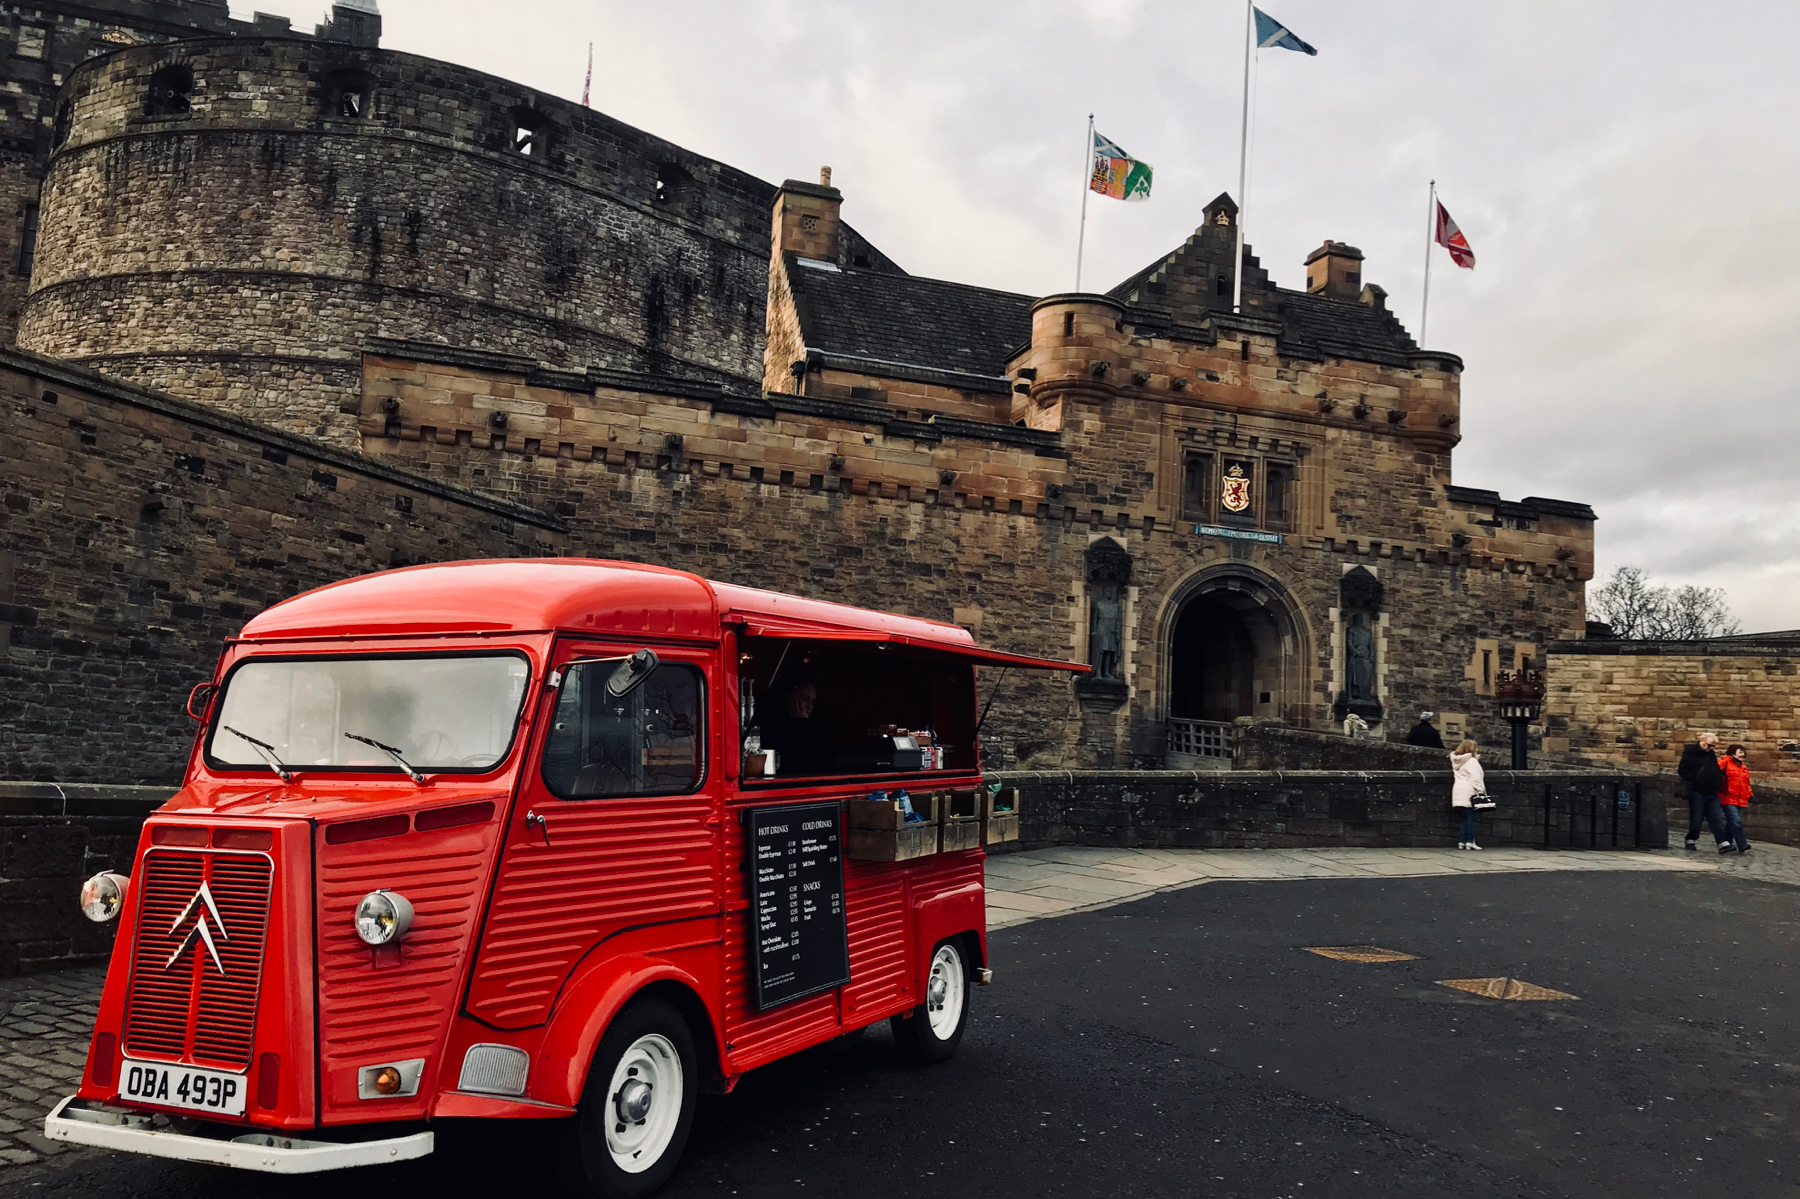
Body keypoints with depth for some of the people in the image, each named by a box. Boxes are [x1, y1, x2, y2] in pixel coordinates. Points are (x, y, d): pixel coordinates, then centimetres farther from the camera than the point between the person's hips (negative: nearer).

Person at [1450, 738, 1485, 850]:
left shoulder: (1457, 761, 16)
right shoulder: (1472, 761, -11)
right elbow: (1475, 778, -19)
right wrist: (1479, 791, -19)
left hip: (1459, 791, 8)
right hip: (1469, 792, -8)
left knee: (1465, 817, 11)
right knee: (1470, 817, -6)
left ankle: (1462, 842, 9)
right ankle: (1470, 841, -9)